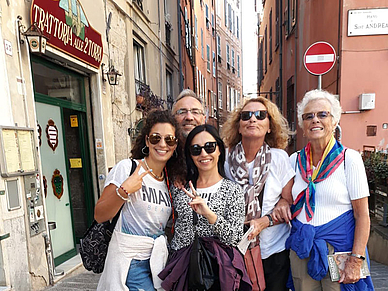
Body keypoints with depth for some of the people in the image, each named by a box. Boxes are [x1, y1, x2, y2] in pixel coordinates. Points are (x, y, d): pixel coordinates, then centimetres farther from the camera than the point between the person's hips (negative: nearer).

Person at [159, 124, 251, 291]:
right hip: (184, 267, 3)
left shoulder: (232, 190, -8)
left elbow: (234, 239, -13)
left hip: (219, 269, -2)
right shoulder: (180, 188, 0)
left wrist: (209, 214, -28)